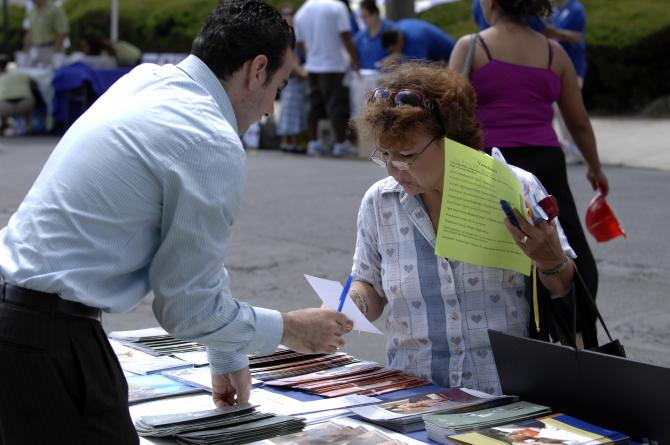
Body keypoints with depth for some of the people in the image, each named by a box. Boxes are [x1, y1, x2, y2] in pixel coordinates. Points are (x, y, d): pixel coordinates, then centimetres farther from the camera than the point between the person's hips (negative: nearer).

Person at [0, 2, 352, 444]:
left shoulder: (145, 80, 10)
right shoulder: (215, 148, -16)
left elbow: (193, 247, 20)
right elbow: (186, 304, -8)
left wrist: (227, 358, 29)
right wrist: (288, 329, 8)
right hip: (48, 341, -9)